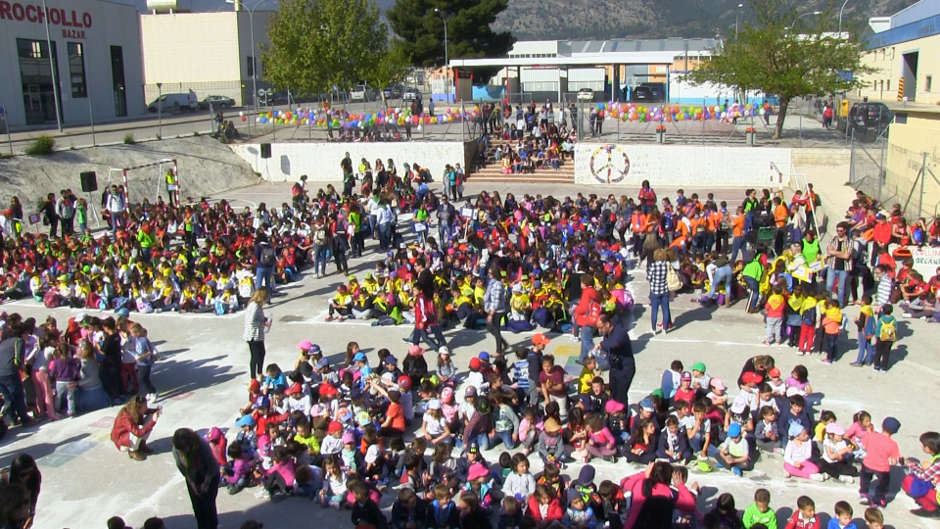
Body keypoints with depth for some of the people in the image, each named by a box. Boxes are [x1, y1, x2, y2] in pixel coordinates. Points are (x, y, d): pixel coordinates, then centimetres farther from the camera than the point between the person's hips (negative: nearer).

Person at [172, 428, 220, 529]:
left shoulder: (203, 446, -37)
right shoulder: (176, 449, -26)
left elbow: (212, 467, -22)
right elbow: (181, 467, -8)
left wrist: (206, 484, -11)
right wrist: (191, 483, -4)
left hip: (210, 477, -3)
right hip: (193, 479, 3)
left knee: (208, 504, 6)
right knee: (197, 505, 12)